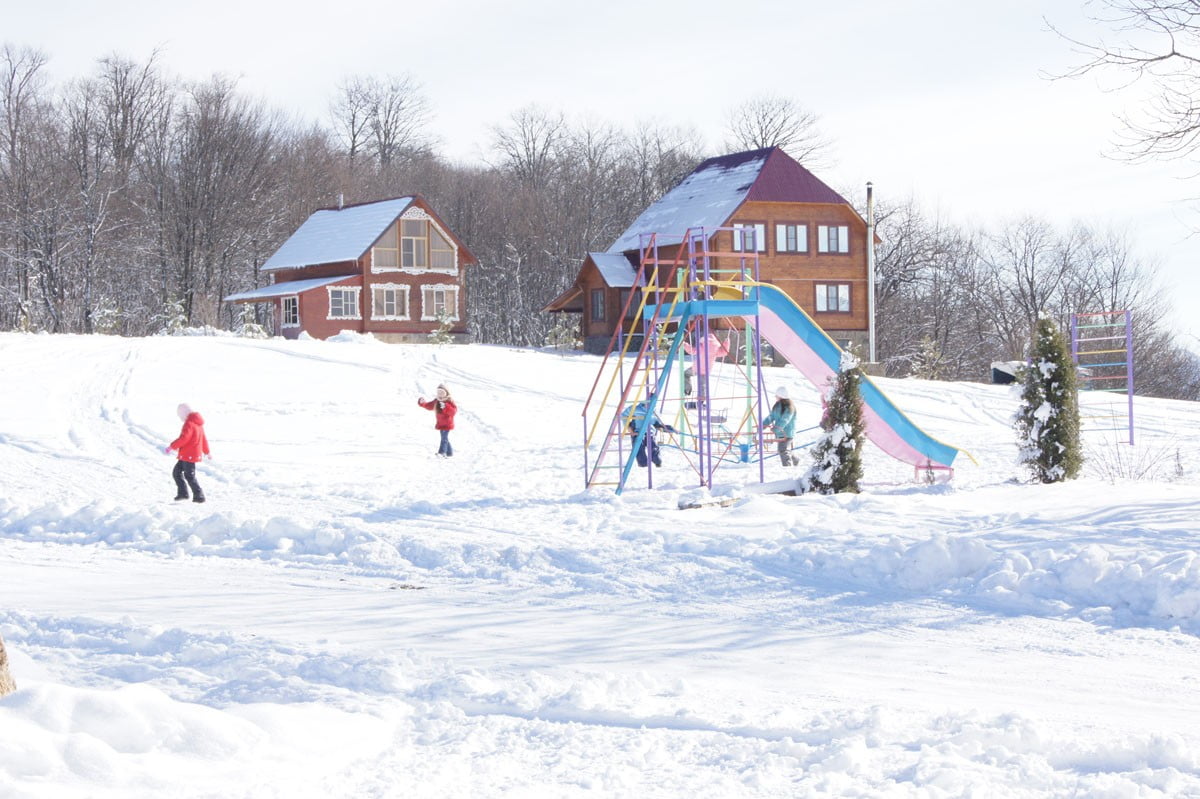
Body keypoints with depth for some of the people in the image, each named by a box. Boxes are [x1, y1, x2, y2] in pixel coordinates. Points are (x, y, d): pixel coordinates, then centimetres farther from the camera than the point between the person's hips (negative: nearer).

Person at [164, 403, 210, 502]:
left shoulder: (189, 424, -16)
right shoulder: (197, 423, 15)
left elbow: (183, 438, -25)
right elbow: (203, 438, 24)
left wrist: (171, 447, -20)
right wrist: (207, 452, 34)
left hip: (189, 456, -10)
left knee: (189, 476, -4)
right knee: (176, 472, 14)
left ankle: (199, 496, -2)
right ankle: (182, 493, 11)